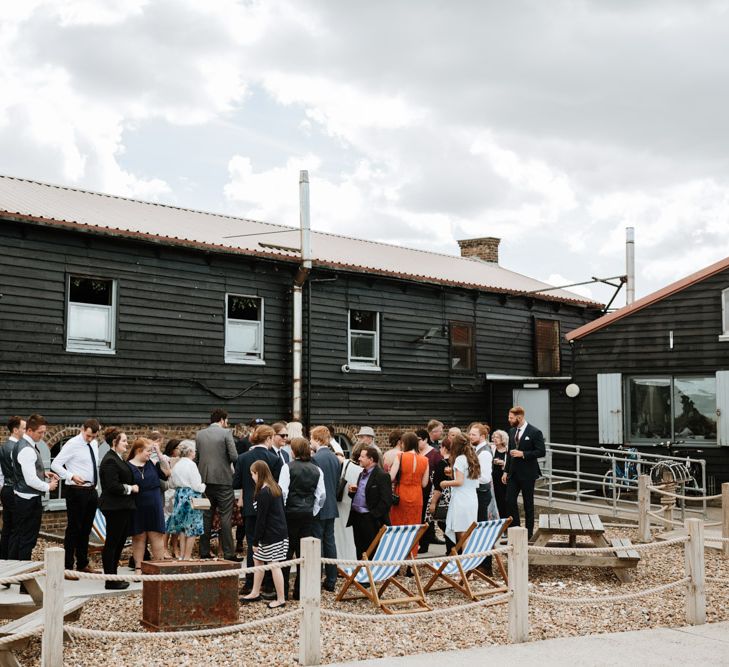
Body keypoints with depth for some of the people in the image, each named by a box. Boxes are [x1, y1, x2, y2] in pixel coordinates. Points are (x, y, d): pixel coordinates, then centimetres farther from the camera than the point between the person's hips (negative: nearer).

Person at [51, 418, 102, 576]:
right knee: (73, 529, -4)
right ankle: (67, 567, 1)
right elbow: (55, 464, -16)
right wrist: (71, 476, -28)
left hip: (91, 491, 7)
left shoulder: (94, 444, 10)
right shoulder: (72, 444, -12)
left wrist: (95, 485, 14)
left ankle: (83, 564, 25)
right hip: (76, 491, -7)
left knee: (86, 529, 15)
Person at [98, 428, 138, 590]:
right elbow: (113, 486, -23)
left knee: (119, 542, 14)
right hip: (115, 508, -10)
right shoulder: (110, 461, -16)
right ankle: (111, 581, 2)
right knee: (112, 543, -3)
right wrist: (131, 488, -13)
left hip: (123, 508, 10)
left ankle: (113, 577, 23)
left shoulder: (118, 459, 15)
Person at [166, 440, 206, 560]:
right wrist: (203, 486, 4)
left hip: (179, 496, 7)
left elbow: (173, 484, 11)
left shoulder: (176, 466, 5)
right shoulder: (191, 465, -14)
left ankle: (182, 555, 16)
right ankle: (187, 556, 1)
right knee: (192, 529, 1)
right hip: (191, 497, -7)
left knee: (182, 528, 14)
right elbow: (196, 486, -16)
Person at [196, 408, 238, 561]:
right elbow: (234, 457, -11)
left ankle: (204, 552, 12)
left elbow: (195, 456, 9)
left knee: (206, 516, 10)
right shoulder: (225, 433, -7)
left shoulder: (199, 434, 7)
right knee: (225, 517, -1)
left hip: (205, 480, 5)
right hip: (223, 480, -5)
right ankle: (229, 553, -1)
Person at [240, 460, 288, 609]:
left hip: (272, 535, -10)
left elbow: (261, 519, -16)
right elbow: (281, 511, 15)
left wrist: (255, 541, -9)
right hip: (281, 531, 10)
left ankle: (280, 599, 3)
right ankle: (255, 593, 26)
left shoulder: (263, 493, -17)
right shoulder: (276, 488, 10)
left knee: (274, 565, -3)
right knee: (257, 559, 18)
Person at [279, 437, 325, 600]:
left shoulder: (288, 467, -7)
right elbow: (321, 494, 4)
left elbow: (282, 491, -11)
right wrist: (313, 511, 13)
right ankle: (301, 591, 8)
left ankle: (283, 590, 4)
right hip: (308, 515, 3)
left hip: (290, 513, -3)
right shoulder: (317, 470, 5)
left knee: (286, 551, 4)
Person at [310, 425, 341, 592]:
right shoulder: (335, 458, 8)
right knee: (330, 542, 11)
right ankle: (331, 581, 16)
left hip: (318, 508, -7)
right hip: (331, 506, 7)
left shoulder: (315, 458, -16)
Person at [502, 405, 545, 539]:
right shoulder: (512, 431, 9)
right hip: (513, 472, 6)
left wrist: (523, 454, -21)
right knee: (510, 500, 0)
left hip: (527, 474, -6)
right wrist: (506, 471, 11)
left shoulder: (535, 432, -11)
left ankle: (528, 532, 14)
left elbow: (541, 452, -14)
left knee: (528, 503, 5)